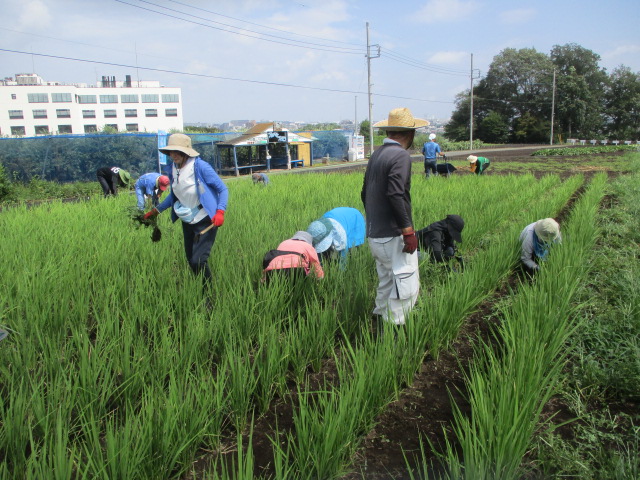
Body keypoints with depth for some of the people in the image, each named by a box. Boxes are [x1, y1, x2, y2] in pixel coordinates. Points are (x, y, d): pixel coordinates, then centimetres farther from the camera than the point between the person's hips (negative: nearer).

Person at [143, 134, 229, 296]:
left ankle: (210, 296, 5)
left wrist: (220, 211, -26)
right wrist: (155, 211, 18)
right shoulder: (173, 169, 3)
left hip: (206, 221, -7)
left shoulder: (200, 166, -17)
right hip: (187, 221, 7)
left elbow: (223, 189, -12)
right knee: (190, 260, 12)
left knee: (198, 260, -15)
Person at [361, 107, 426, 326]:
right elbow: (396, 195, -24)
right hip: (394, 236, -9)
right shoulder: (401, 155, -13)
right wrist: (408, 230, -21)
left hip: (374, 235, 9)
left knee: (385, 285, 19)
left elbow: (365, 193, 18)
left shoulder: (376, 154, 13)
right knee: (407, 285, -3)